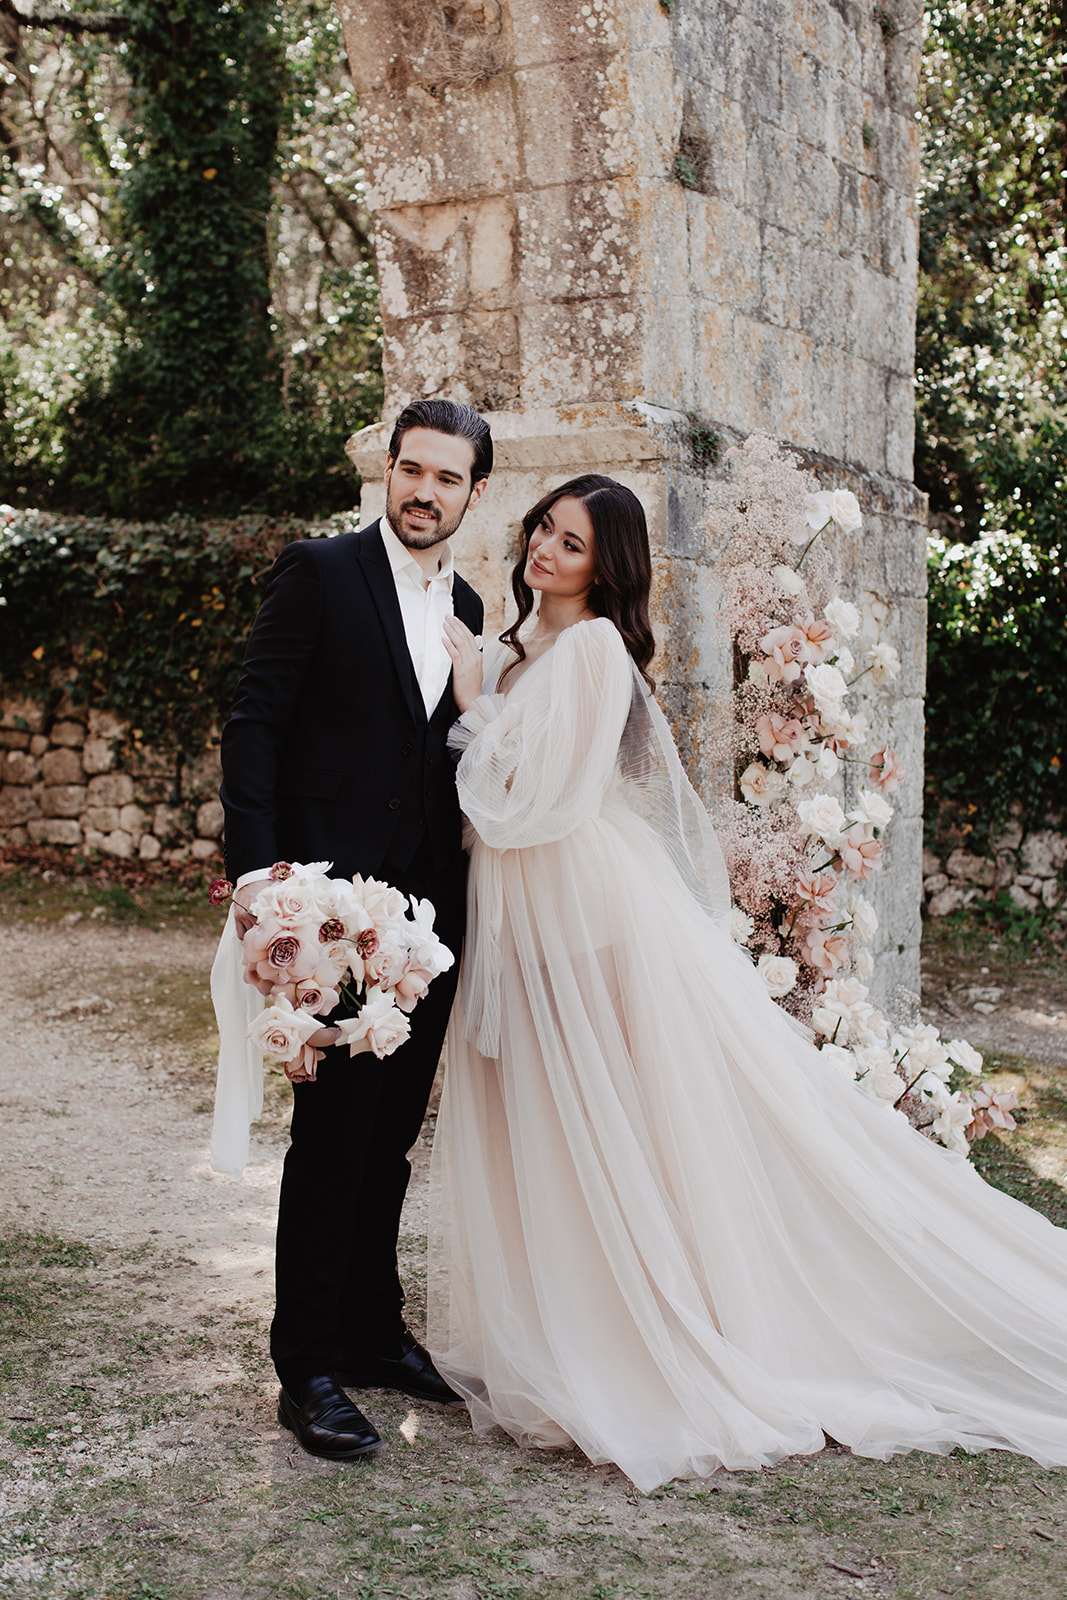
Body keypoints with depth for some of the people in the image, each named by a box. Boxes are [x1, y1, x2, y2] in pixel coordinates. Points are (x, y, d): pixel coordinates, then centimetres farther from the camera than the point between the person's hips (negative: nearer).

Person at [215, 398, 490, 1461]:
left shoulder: (467, 609, 13)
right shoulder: (320, 573, -4)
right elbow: (254, 724, -9)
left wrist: (466, 899, 11)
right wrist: (255, 869, -19)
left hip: (430, 907, 6)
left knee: (390, 1134, 14)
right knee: (332, 1133, -2)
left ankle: (374, 1332, 27)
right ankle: (308, 1369, 9)